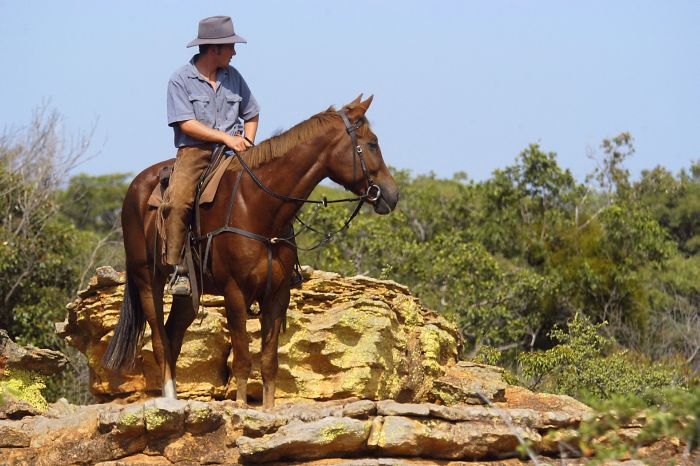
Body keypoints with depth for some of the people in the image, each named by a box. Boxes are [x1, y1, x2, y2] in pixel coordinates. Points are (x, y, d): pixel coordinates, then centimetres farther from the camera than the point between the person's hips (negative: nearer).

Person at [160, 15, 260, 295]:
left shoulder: (233, 77, 14)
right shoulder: (181, 80, -1)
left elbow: (251, 115, 23)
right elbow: (187, 124, -10)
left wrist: (246, 143, 4)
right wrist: (226, 137, -15)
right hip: (194, 152, -4)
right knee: (178, 200, -30)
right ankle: (176, 268, -27)